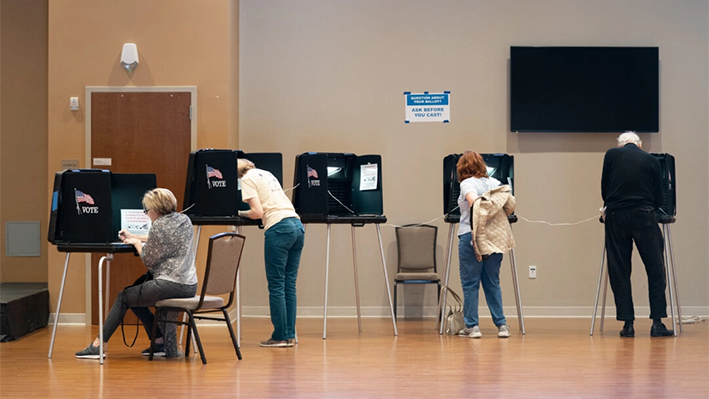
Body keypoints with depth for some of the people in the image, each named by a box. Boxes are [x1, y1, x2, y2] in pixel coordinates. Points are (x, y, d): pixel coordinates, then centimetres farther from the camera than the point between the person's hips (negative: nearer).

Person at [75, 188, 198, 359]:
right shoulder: (185, 220, 13)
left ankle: (98, 345, 13)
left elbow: (148, 260, -6)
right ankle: (161, 342, 22)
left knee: (124, 297, 9)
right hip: (190, 286, 9)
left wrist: (137, 242, 12)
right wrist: (133, 237, 29)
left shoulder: (159, 225, -12)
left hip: (171, 286, -9)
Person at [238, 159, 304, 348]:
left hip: (279, 229, -8)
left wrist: (241, 213, 10)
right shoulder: (266, 174, 26)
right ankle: (289, 335, 11)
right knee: (289, 284, 10)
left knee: (276, 284, -1)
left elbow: (258, 212, -8)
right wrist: (249, 212, 30)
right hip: (297, 225, 8)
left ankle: (280, 337, 1)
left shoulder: (247, 179, 2)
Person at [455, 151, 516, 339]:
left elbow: (474, 201, -24)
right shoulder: (495, 183, 11)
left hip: (471, 236, -5)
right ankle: (502, 325, 9)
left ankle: (472, 326, 3)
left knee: (470, 283, 2)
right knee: (492, 283, 12)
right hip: (495, 238, 5)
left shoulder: (467, 183, -4)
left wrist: (475, 226, -22)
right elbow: (510, 205, 6)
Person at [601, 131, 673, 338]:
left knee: (619, 272, 6)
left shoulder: (612, 155, 9)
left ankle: (628, 323, 4)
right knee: (655, 269, 5)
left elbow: (604, 189, 11)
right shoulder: (652, 161, 11)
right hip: (644, 216, 0)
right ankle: (657, 322, 0)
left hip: (616, 217, 1)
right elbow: (658, 198, 12)